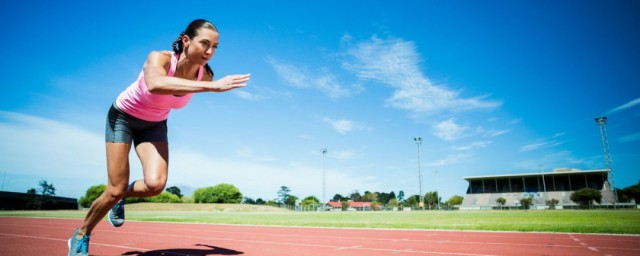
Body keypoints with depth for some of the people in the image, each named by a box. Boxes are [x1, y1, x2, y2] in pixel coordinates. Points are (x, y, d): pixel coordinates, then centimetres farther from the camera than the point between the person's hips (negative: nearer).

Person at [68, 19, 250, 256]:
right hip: (123, 117, -3)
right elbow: (155, 84, -60)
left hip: (154, 125, 4)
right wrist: (212, 86, -66)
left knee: (155, 184, -19)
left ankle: (121, 196, 16)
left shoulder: (204, 74, -20)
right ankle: (80, 236, 24)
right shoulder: (159, 58, -34)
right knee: (115, 190, -5)